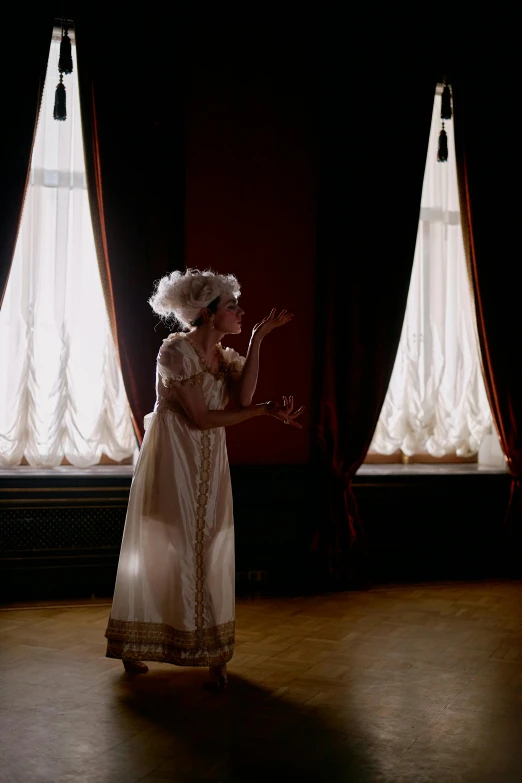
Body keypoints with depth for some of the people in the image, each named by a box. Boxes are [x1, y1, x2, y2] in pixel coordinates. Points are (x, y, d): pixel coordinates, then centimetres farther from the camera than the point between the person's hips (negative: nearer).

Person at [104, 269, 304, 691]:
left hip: (209, 465, 6)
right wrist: (265, 410, -20)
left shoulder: (223, 355, 8)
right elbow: (201, 418, -20)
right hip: (173, 461, -6)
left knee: (210, 552, 6)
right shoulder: (177, 350, -15)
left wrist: (258, 339, -12)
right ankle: (133, 647, 19)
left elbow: (241, 396, -13)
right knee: (162, 549, 3)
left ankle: (214, 655, 16)